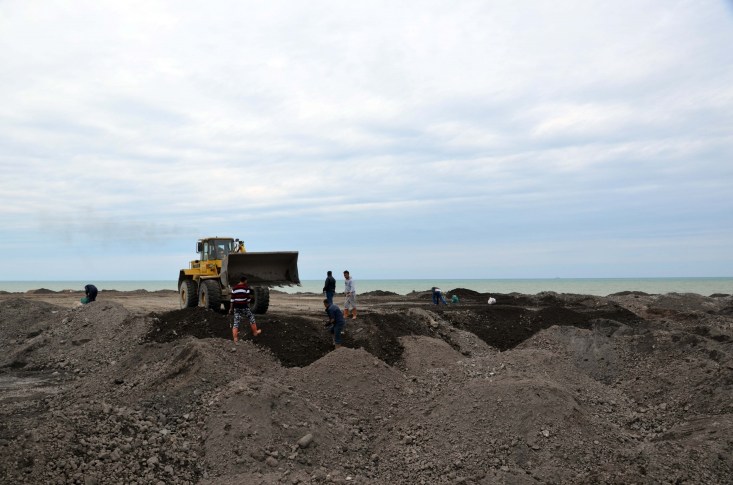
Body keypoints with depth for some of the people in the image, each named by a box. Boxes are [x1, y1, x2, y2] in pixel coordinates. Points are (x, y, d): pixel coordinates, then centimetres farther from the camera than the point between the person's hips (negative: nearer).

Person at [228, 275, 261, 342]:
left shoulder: (234, 288, 7)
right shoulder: (246, 287, -7)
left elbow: (232, 299, 5)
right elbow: (248, 298, -8)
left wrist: (231, 308, 9)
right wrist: (248, 305, 10)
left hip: (236, 307, 4)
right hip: (244, 307, -4)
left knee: (236, 322, 4)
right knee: (251, 318, 17)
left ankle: (235, 338, 0)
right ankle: (255, 332, 27)